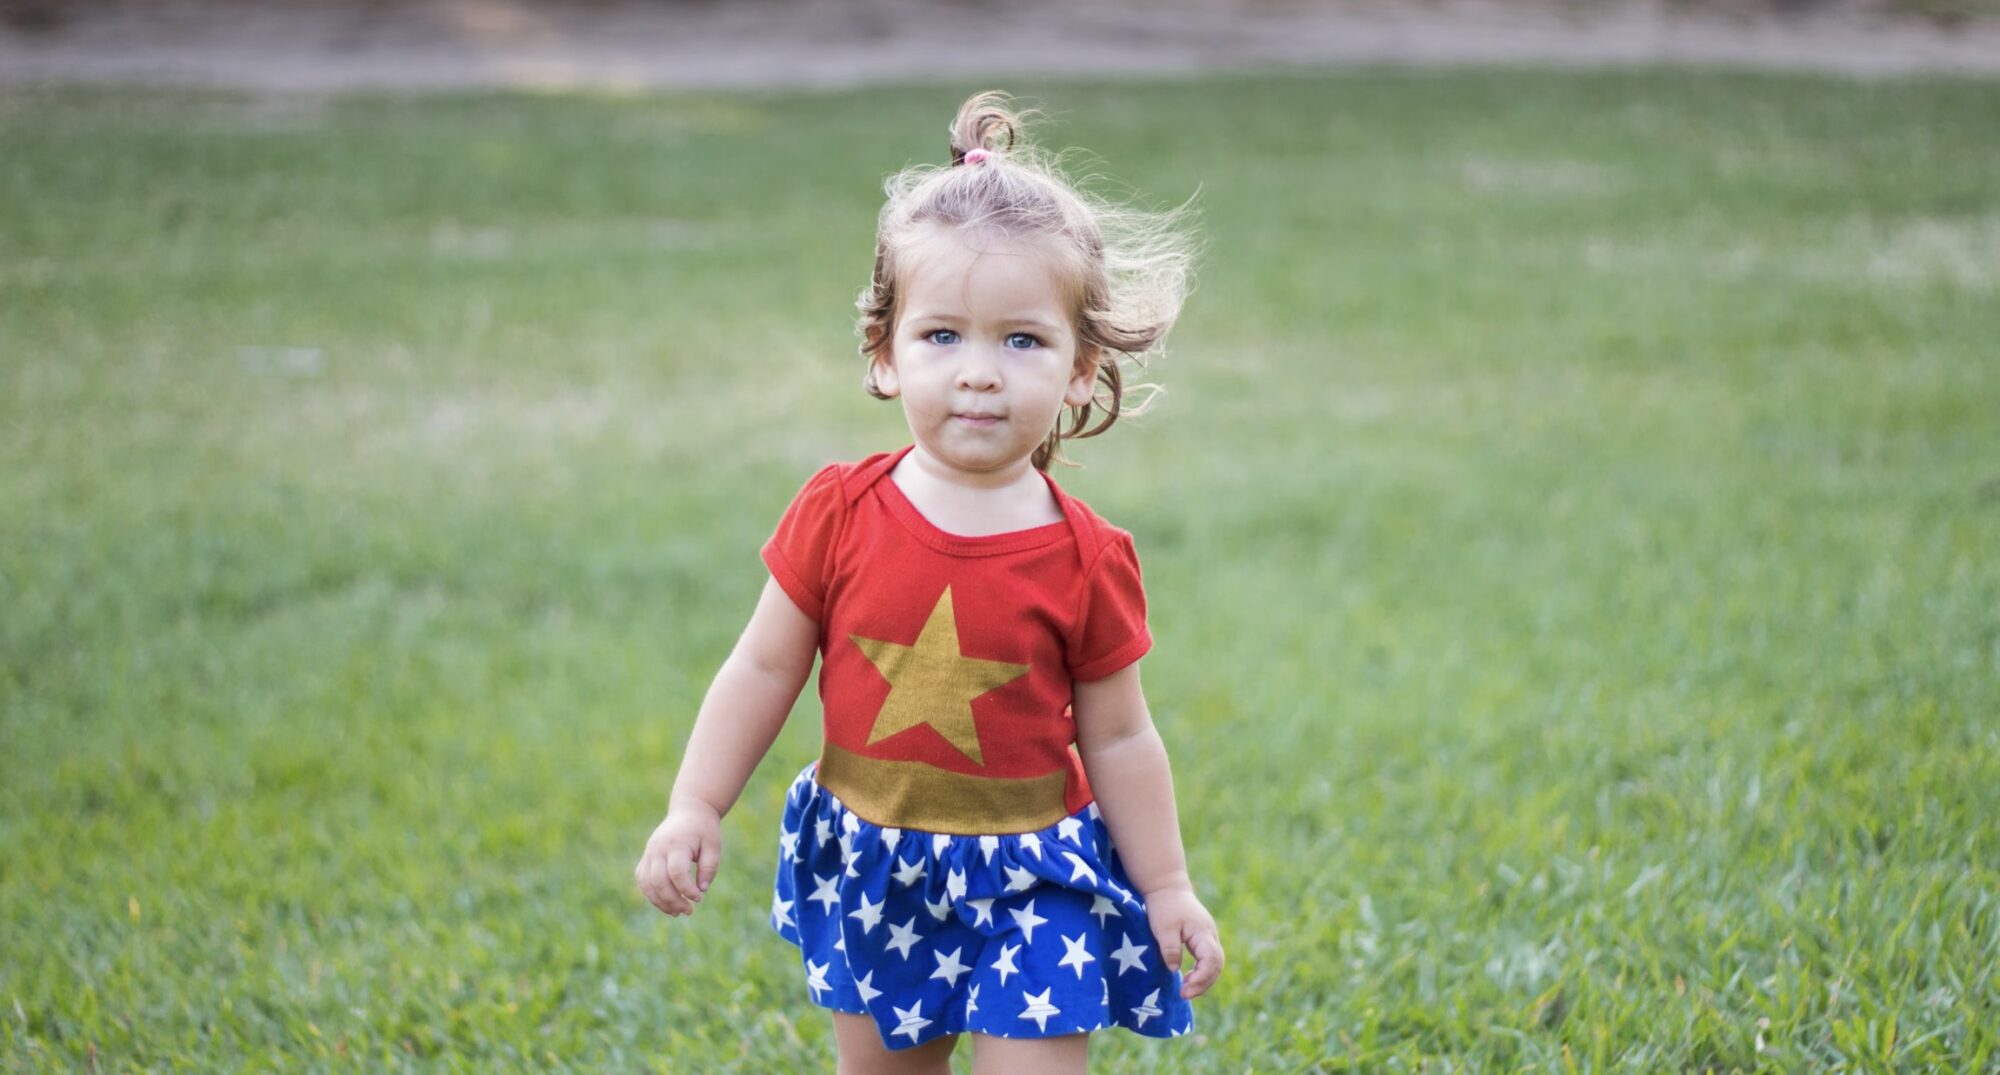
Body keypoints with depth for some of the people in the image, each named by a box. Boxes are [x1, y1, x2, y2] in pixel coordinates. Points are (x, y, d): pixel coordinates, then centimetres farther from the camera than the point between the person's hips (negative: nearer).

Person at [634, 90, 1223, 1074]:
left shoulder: (1085, 561, -12)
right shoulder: (840, 515, -10)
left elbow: (1118, 739, -2)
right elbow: (763, 671, -1)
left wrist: (1168, 889, 2)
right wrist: (694, 810, -4)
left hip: (1026, 884, -2)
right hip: (869, 869, 2)